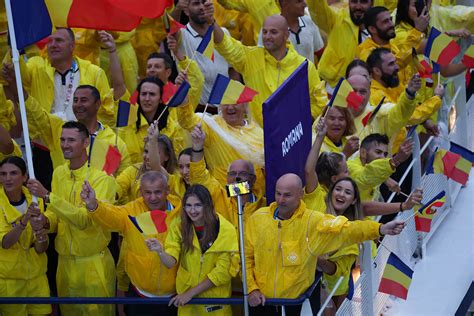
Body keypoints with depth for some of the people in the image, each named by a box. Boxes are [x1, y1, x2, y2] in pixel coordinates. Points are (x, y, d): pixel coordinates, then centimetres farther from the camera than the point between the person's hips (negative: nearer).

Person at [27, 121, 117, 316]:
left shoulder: (102, 178, -15)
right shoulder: (59, 173, 5)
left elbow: (85, 219, -25)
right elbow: (54, 215, 11)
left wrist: (47, 196, -28)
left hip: (94, 264, -6)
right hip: (65, 262, 6)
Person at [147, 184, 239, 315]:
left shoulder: (225, 230, -14)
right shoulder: (178, 225, -8)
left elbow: (223, 271, -12)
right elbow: (171, 261, -14)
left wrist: (191, 292, -13)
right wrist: (160, 251, -36)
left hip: (215, 299, -1)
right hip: (185, 296, 2)